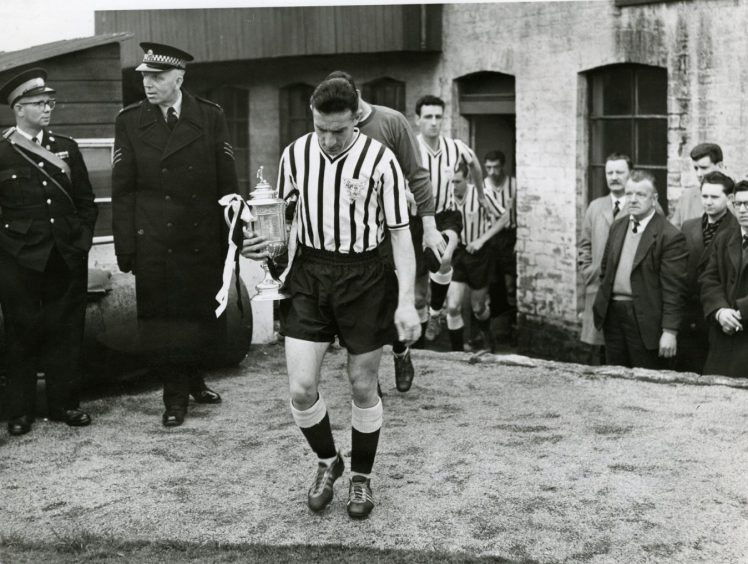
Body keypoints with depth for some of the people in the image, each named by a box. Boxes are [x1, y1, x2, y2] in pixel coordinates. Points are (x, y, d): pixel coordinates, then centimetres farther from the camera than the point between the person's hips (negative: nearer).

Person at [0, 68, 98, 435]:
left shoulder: (66, 148, 10)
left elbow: (86, 201, 13)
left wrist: (82, 239, 5)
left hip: (68, 258, 4)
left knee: (66, 332, 8)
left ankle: (64, 403, 19)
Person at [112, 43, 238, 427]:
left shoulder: (211, 117, 0)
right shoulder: (129, 121, 0)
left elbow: (227, 185, 2)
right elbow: (122, 191, 1)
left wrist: (233, 238, 0)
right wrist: (124, 248, -4)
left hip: (204, 244, 1)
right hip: (153, 246, -1)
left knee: (206, 318, 8)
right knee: (162, 320, 4)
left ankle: (192, 378, 34)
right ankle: (175, 396, 21)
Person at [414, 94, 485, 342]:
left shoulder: (455, 148, -8)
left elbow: (474, 164, 15)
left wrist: (481, 195, 25)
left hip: (446, 216, 1)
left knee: (444, 260, -31)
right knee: (419, 295, 4)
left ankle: (435, 313, -7)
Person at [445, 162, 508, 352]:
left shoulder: (481, 195, -18)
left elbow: (504, 217, -6)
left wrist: (481, 240, -14)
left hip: (479, 253, -2)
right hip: (457, 253, 2)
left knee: (478, 307, 14)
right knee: (452, 307, -9)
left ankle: (486, 334, 48)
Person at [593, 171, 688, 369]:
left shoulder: (669, 236, -12)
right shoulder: (617, 226, 11)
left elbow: (673, 289, -14)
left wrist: (669, 331, -17)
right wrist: (601, 304, 12)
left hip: (645, 320, -6)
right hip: (612, 314, 6)